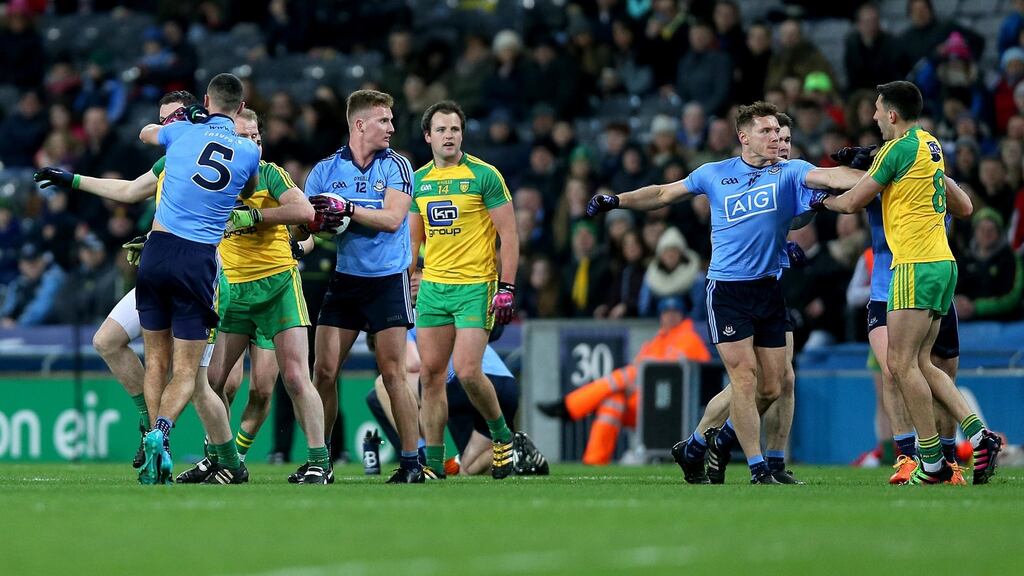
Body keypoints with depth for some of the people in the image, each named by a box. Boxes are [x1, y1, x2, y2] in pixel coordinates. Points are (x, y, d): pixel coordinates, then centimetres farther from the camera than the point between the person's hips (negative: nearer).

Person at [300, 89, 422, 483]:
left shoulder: (396, 166, -3)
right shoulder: (326, 169, 4)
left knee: (393, 373, -6)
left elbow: (392, 218, -15)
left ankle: (411, 461, 1)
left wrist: (346, 208, -21)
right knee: (324, 371, -2)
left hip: (388, 281, -3)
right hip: (345, 280, 3)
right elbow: (301, 226, 3)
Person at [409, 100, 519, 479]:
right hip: (432, 287, 5)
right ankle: (434, 463, 5)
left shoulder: (484, 175, -5)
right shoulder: (419, 181, 10)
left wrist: (507, 288, -12)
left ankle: (502, 435, 11)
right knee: (431, 374, 1)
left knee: (467, 372, -14)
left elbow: (508, 234, -5)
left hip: (475, 286, -5)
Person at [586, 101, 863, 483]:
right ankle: (758, 469, -7)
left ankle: (723, 441, 29)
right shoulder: (714, 174, 5)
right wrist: (615, 201, 16)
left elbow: (830, 177, -14)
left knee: (771, 387, 3)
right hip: (726, 290, -2)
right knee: (745, 377, -12)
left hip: (769, 290, 2)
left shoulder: (789, 173, 3)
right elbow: (664, 194, 19)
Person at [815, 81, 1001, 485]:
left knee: (901, 363, -8)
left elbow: (853, 202, -4)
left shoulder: (899, 148, -11)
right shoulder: (930, 145, 15)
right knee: (920, 363, 9)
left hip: (916, 267, -9)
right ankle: (978, 434, -4)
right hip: (942, 263, 9)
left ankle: (932, 463, -12)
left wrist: (822, 201, 17)